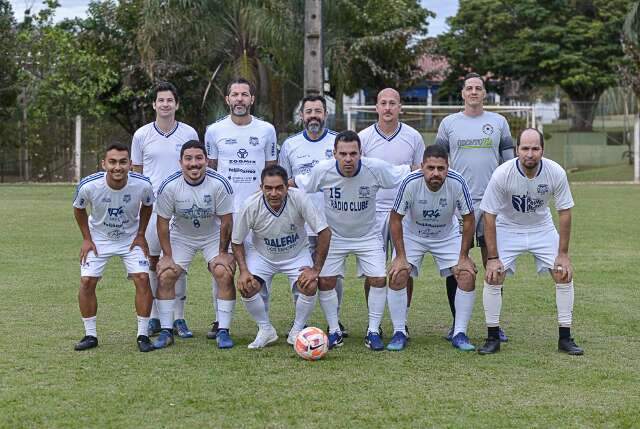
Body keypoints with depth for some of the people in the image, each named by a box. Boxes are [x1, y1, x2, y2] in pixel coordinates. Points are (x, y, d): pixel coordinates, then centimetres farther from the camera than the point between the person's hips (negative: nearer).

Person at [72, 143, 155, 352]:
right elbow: (78, 209, -4)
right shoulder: (89, 185, -28)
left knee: (142, 279, -14)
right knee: (87, 281, -10)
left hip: (130, 238, 0)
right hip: (98, 238, 0)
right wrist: (86, 239, -5)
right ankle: (90, 335, 7)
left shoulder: (142, 185, -26)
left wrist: (140, 235, -2)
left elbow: (147, 206, -1)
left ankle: (143, 335, -1)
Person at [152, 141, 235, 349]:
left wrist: (222, 253, -12)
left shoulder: (219, 184, -24)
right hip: (181, 236, 1)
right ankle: (166, 331, 1)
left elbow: (226, 221, -14)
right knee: (165, 275, -12)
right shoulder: (169, 186, -21)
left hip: (214, 236, -1)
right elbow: (163, 222, -11)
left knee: (224, 274, -19)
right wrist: (167, 256, -11)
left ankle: (223, 331, -8)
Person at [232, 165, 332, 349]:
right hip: (262, 256, 1)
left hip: (297, 254, -1)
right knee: (246, 287, -22)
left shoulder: (299, 198, -30)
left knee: (310, 286, -24)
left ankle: (297, 332, 2)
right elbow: (237, 241, -8)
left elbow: (324, 232, -21)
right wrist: (244, 271, -20)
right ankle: (265, 330, 4)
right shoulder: (251, 206, -26)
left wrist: (316, 269, -21)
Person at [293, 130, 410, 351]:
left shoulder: (377, 169, -23)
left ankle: (373, 331, 5)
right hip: (334, 235, 0)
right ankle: (334, 330, 11)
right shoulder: (322, 171, -21)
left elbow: (405, 174, -5)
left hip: (368, 235, 0)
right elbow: (299, 184, 0)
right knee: (325, 281, -8)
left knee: (379, 279, -11)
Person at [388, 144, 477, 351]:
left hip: (448, 237, 1)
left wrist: (463, 256, -13)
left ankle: (459, 334, 0)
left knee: (467, 276, -13)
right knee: (397, 276, -18)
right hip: (412, 235, -1)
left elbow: (468, 220, -13)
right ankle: (399, 333, -2)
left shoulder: (457, 183, -27)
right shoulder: (410, 183, -30)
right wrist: (400, 256, -18)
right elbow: (395, 219, -17)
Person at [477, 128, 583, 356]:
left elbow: (564, 212, -11)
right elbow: (489, 216, -19)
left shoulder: (556, 173, -22)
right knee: (493, 277, -14)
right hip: (507, 228, -2)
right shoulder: (502, 174, -27)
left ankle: (565, 338, 5)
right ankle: (493, 338, -1)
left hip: (542, 228, 2)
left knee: (564, 275, -7)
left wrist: (563, 254, -12)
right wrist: (493, 258, -21)